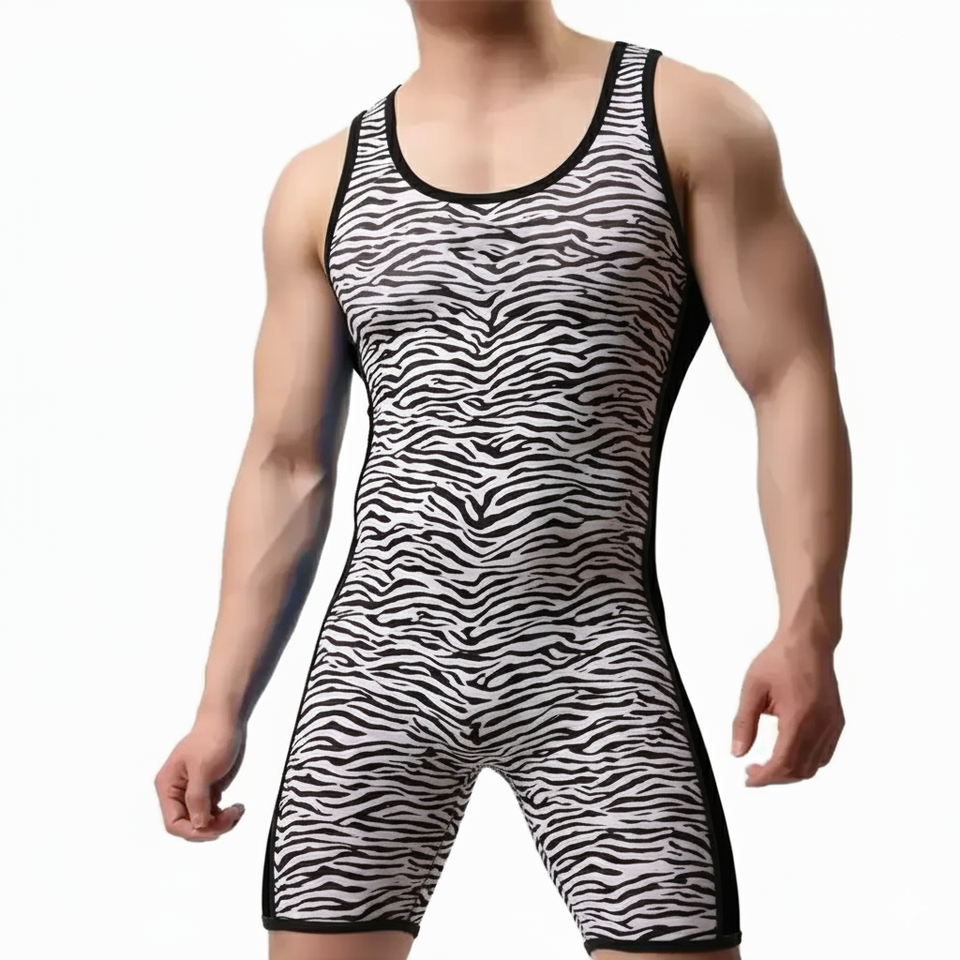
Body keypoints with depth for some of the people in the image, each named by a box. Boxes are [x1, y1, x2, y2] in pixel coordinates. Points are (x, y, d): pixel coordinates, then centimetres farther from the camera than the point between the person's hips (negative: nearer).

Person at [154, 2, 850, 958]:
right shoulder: (322, 184, 10)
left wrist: (806, 626, -15)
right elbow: (286, 464, 11)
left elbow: (791, 386, -2)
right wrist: (222, 705, 7)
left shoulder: (687, 119, 3)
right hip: (374, 673, 2)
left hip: (596, 669, -2)